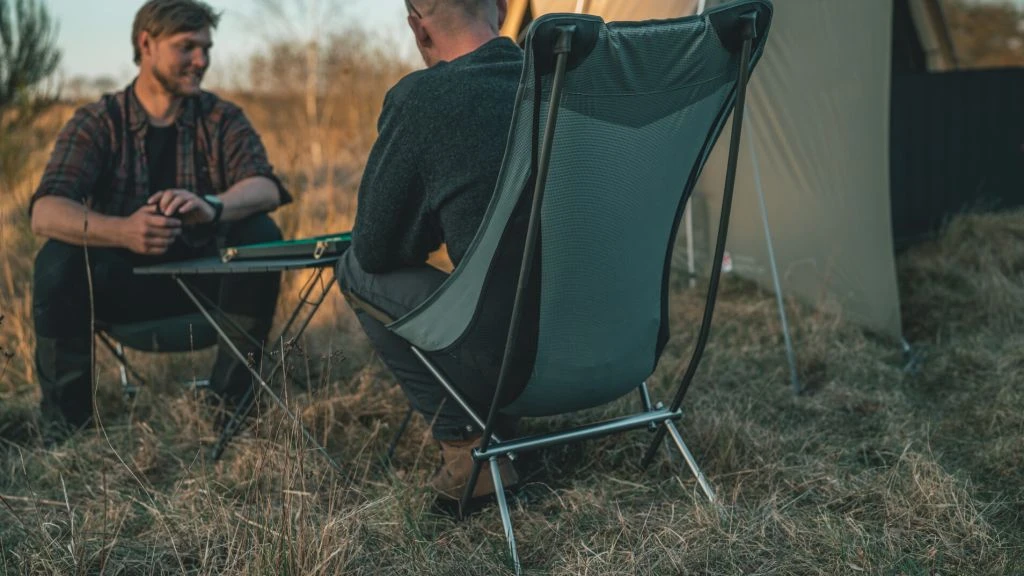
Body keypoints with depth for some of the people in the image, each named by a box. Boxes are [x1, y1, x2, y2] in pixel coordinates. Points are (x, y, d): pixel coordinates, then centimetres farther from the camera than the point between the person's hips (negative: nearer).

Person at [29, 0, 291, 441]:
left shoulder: (221, 119, -1)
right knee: (57, 261, -29)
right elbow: (45, 212, -22)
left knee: (260, 235, -25)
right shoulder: (98, 122, -6)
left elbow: (266, 187, -20)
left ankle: (231, 400, -14)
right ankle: (66, 421, -13)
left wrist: (212, 206, -44)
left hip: (203, 278, 1)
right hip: (122, 283, -1)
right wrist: (122, 231, -43)